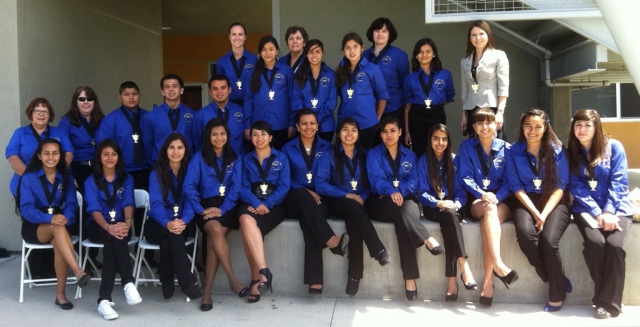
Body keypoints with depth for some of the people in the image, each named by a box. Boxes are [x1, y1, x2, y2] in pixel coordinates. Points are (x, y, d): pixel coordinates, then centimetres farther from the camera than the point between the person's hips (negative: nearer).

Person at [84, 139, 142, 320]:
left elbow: (128, 203, -6)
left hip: (121, 225, 1)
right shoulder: (91, 181, 5)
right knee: (114, 237, -37)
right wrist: (109, 227, -33)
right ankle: (128, 282, -43)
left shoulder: (126, 179, 10)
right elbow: (94, 209, -11)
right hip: (98, 227, -1)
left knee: (115, 238, -36)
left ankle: (104, 298, -41)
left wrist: (127, 222, -30)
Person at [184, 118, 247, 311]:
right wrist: (201, 209, -13)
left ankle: (207, 291, -22)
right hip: (207, 207, 0)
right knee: (216, 230, -33)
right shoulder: (199, 157, 7)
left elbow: (236, 188, 1)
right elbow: (189, 187, -3)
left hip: (227, 207, 0)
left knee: (214, 239, -28)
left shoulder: (235, 159, 12)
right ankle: (233, 279, -27)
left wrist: (222, 209, -13)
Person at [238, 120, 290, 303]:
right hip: (252, 204, 2)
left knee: (248, 226, -33)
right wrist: (256, 203, -15)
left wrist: (265, 205, -14)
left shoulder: (281, 158, 11)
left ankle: (256, 279, -25)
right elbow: (244, 187, 5)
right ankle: (264, 272, -37)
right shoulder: (246, 159, 16)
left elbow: (284, 188, 1)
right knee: (246, 220, -36)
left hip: (274, 206, -2)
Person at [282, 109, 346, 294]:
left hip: (321, 200, 0)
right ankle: (331, 241, -51)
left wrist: (317, 193, -10)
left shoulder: (327, 148, 13)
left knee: (307, 220, -36)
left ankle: (315, 280, -45)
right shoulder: (288, 149, 12)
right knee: (302, 194, -38)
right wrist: (305, 191, -13)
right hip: (296, 201, 1)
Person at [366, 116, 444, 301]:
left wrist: (400, 192, -18)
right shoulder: (373, 154, 9)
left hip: (405, 199, 1)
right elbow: (376, 180, -8)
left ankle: (410, 278, -39)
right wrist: (392, 191, -29)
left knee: (404, 215, -35)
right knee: (396, 206, -39)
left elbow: (414, 181, 3)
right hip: (380, 202, -1)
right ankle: (427, 240, -42)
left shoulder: (409, 155, 18)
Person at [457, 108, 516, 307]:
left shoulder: (506, 148, 8)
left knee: (488, 220, -35)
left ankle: (487, 283, -37)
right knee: (489, 209, -37)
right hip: (476, 202, 0)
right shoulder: (466, 147, 7)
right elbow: (465, 178, -3)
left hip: (501, 202, 0)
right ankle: (498, 265, -46)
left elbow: (509, 181, 1)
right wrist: (482, 194, -20)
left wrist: (496, 196, -19)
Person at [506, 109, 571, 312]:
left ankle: (557, 293, -7)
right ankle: (556, 280, -10)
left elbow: (560, 186, -3)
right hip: (526, 201, 1)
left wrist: (544, 213, -17)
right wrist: (535, 212, -15)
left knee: (549, 239, -28)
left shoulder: (557, 150, 2)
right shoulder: (513, 151, 4)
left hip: (554, 202, -1)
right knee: (525, 234, -31)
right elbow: (516, 186, -2)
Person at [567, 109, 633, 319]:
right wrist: (597, 213, -13)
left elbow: (619, 182, -5)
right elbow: (576, 187, -2)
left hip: (616, 208, -1)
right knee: (595, 242, -27)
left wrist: (608, 211, -17)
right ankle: (603, 298, -11)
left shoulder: (613, 147, 1)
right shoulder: (570, 152, 5)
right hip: (587, 209, 1)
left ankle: (609, 303, -15)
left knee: (614, 244, -26)